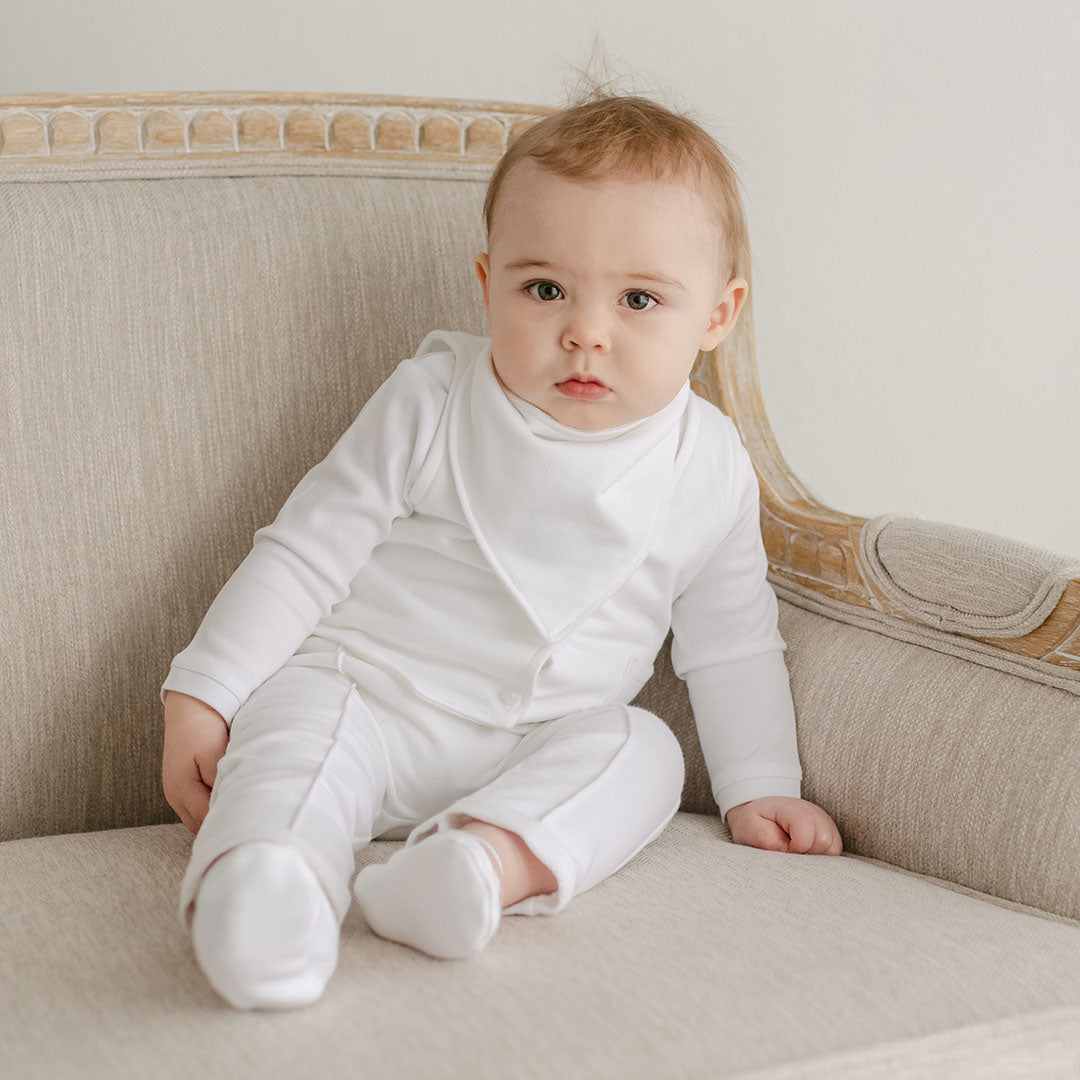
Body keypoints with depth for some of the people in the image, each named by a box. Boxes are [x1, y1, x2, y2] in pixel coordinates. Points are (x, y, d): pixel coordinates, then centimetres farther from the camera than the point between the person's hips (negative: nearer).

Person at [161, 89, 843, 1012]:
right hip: (364, 696, -2)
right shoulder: (432, 403, -7)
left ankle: (488, 858, -47)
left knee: (641, 749, -24)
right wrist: (201, 695, -8)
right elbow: (309, 549, -4)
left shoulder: (710, 468, 1)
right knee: (294, 715, -30)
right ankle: (255, 882, -57)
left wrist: (759, 788, 10)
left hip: (548, 747, 3)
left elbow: (729, 642, 14)